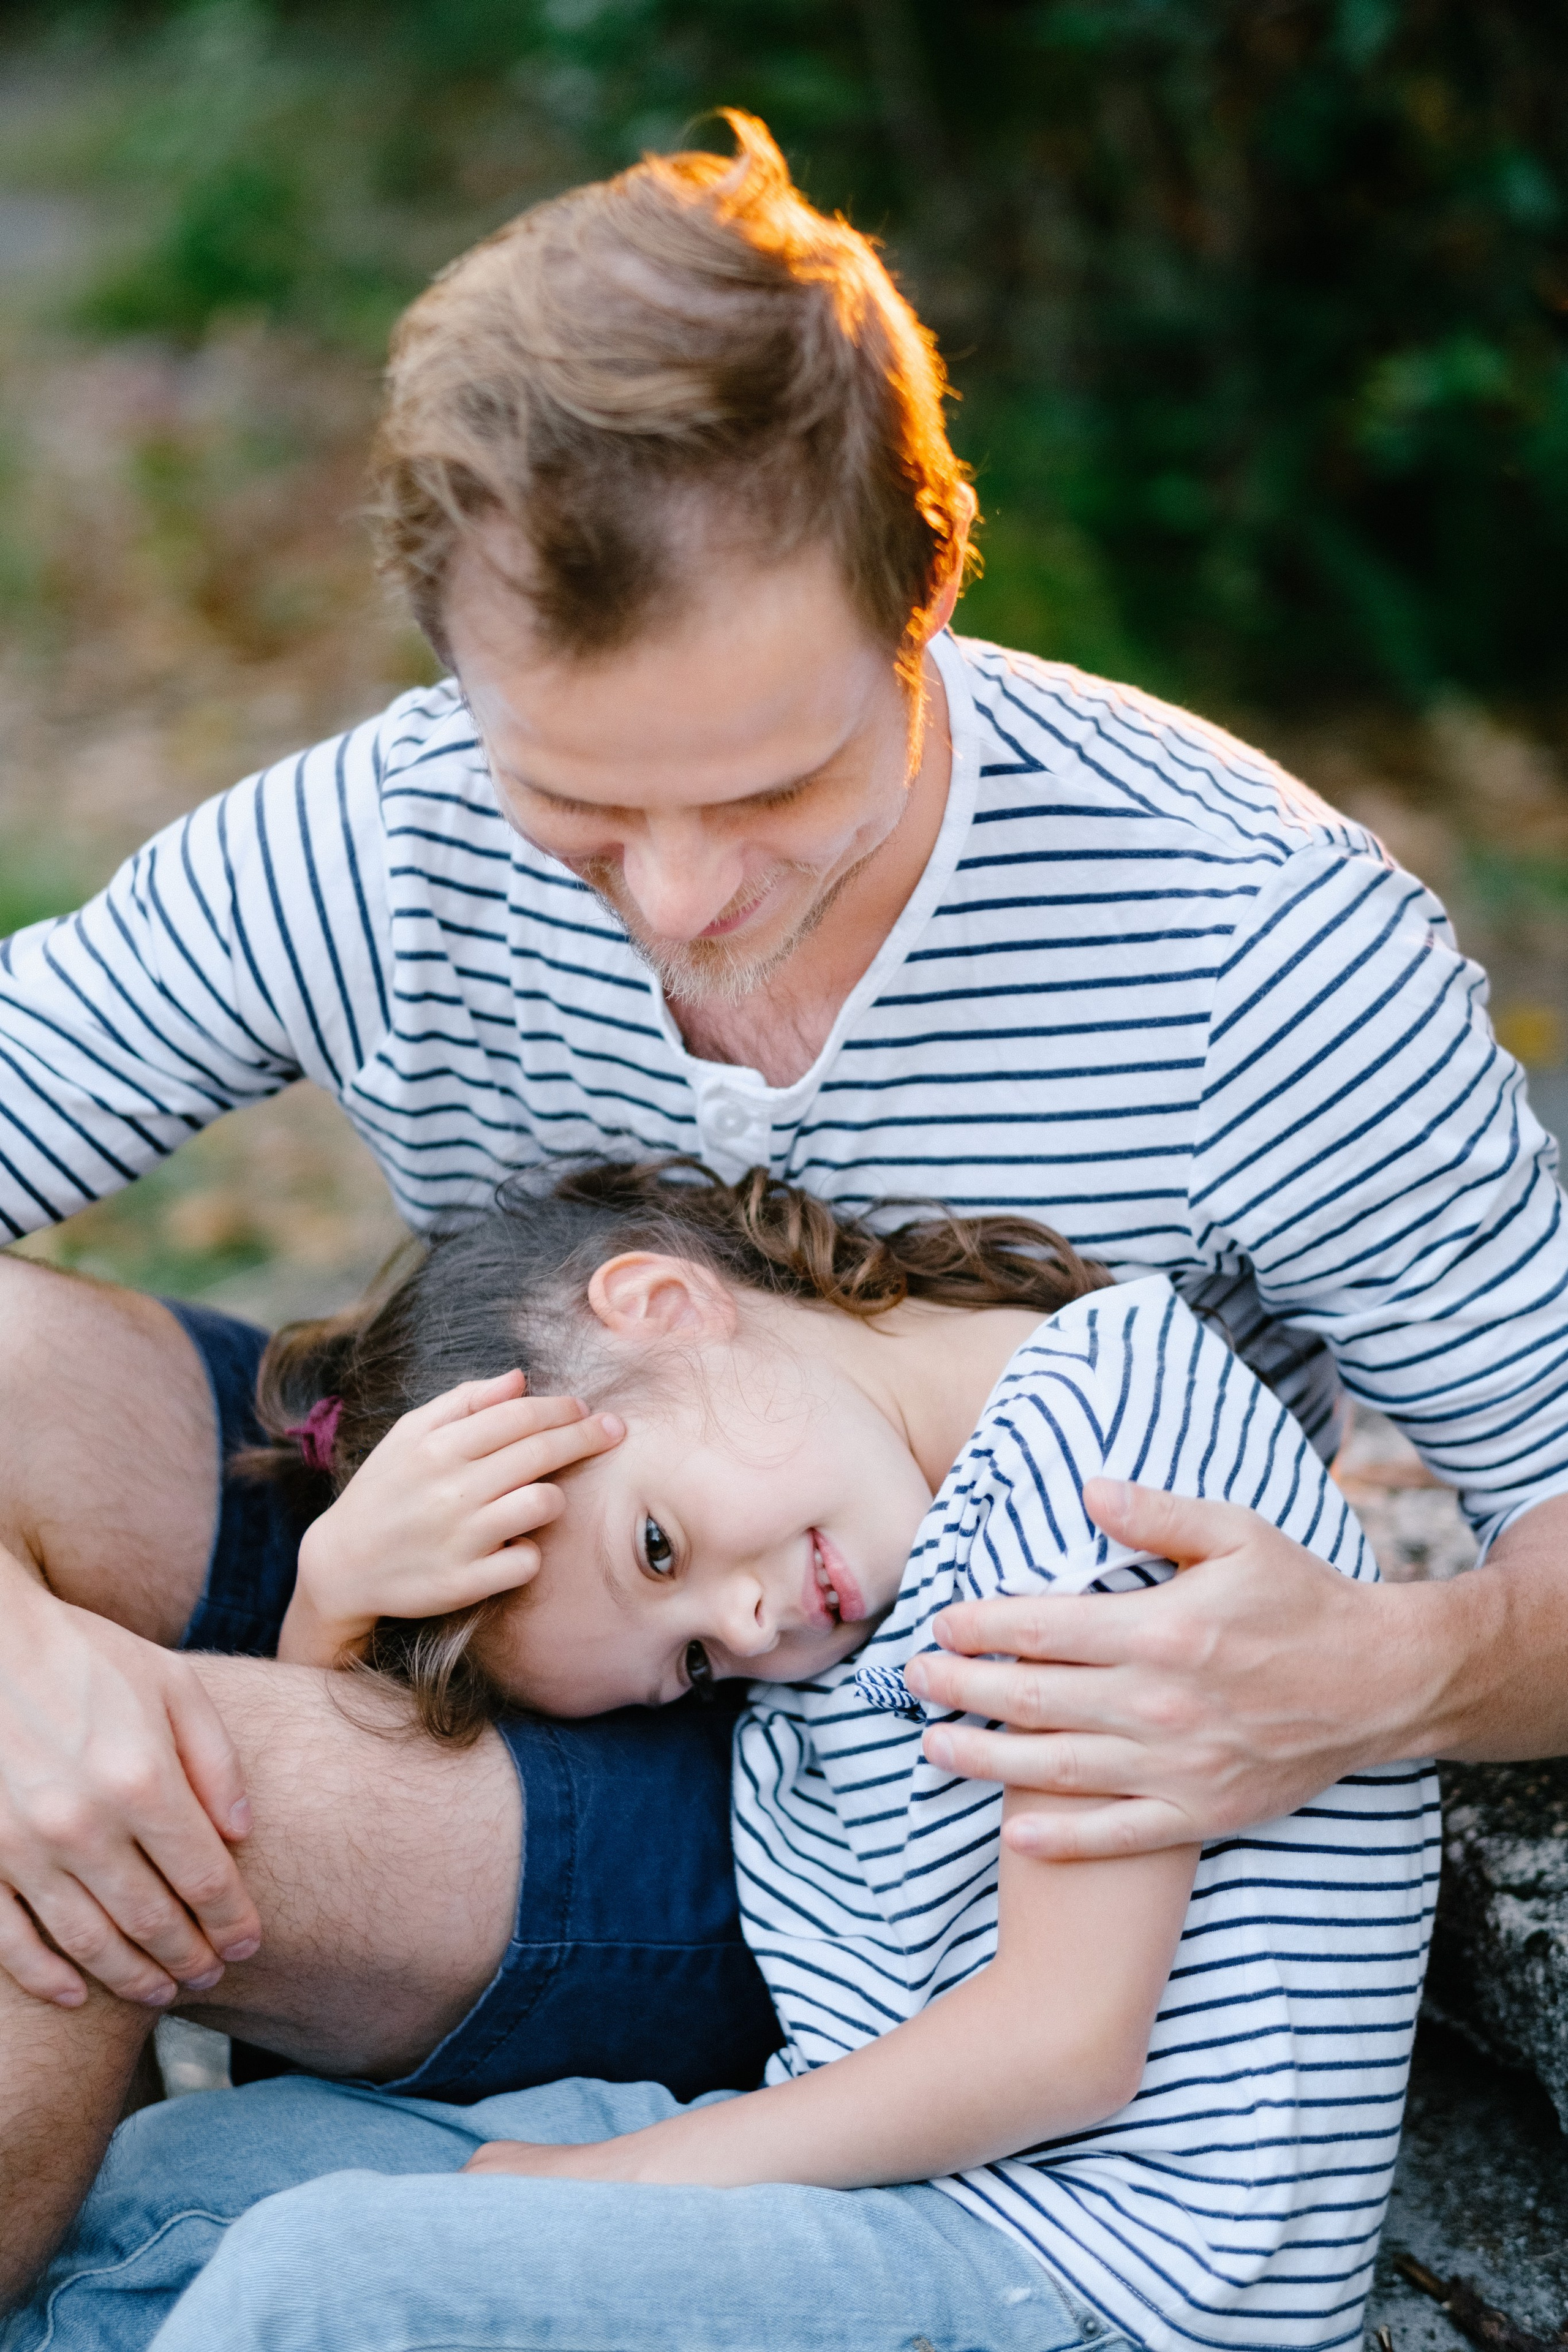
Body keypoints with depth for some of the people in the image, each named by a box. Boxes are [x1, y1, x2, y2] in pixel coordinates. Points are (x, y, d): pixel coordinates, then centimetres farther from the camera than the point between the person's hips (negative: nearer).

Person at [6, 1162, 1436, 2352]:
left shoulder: (1094, 1398, -13)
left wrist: (600, 2185, -9)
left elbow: (1065, 2039, -18)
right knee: (172, 2177, 4)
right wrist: (336, 1590, -5)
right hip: (876, 2190, 9)